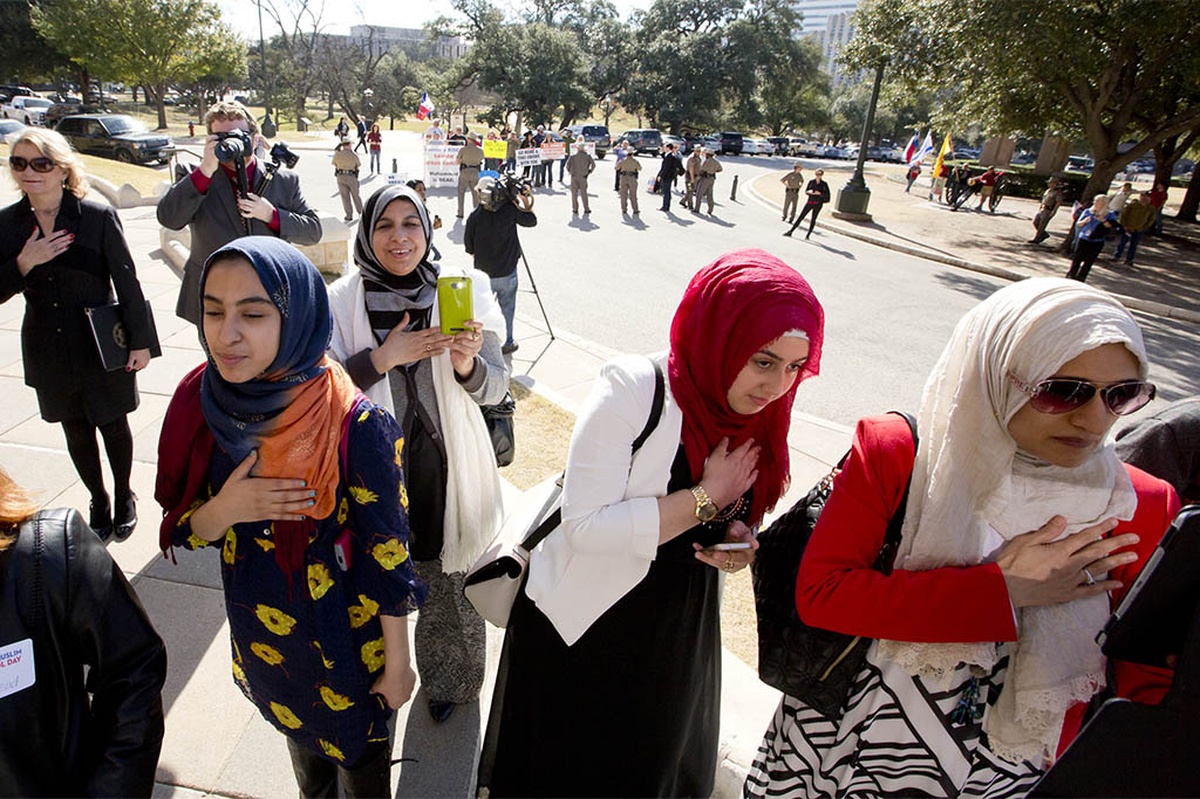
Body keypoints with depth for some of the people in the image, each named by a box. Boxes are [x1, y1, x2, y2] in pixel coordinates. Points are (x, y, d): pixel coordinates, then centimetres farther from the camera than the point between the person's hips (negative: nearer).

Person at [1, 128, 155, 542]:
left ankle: (124, 497, 35)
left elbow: (127, 282, -8)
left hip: (104, 348, -3)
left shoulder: (99, 216, -12)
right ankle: (98, 503, 36)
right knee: (76, 430, 17)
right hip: (49, 352, 3)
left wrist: (140, 341, -7)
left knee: (113, 425, 12)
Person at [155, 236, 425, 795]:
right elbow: (183, 528, -3)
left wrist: (397, 662, -10)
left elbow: (387, 554, -20)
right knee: (300, 737, 33)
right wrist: (225, 510, -26)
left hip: (346, 641, -5)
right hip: (260, 635, 5)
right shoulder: (202, 404, -14)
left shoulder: (358, 427, -30)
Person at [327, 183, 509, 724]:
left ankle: (449, 680, 42)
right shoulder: (341, 301, -5)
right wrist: (384, 357, -20)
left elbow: (496, 387, -7)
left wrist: (467, 364, -29)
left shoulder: (463, 291, -6)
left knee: (448, 583, 12)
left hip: (446, 468, 0)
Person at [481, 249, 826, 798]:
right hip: (582, 631, -5)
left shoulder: (758, 414, -5)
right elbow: (585, 525, -30)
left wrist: (738, 538, -12)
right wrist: (705, 498, -28)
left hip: (679, 641, 6)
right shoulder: (633, 390, -26)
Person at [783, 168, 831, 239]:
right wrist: (811, 192, -14)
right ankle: (790, 231, 0)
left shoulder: (824, 184, -1)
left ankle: (808, 235, 10)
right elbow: (806, 192, 7)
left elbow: (827, 195, -2)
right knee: (801, 217, -1)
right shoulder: (811, 182, 6)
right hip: (810, 202, 2)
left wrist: (819, 193, -16)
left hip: (818, 204, -2)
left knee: (813, 219, 0)